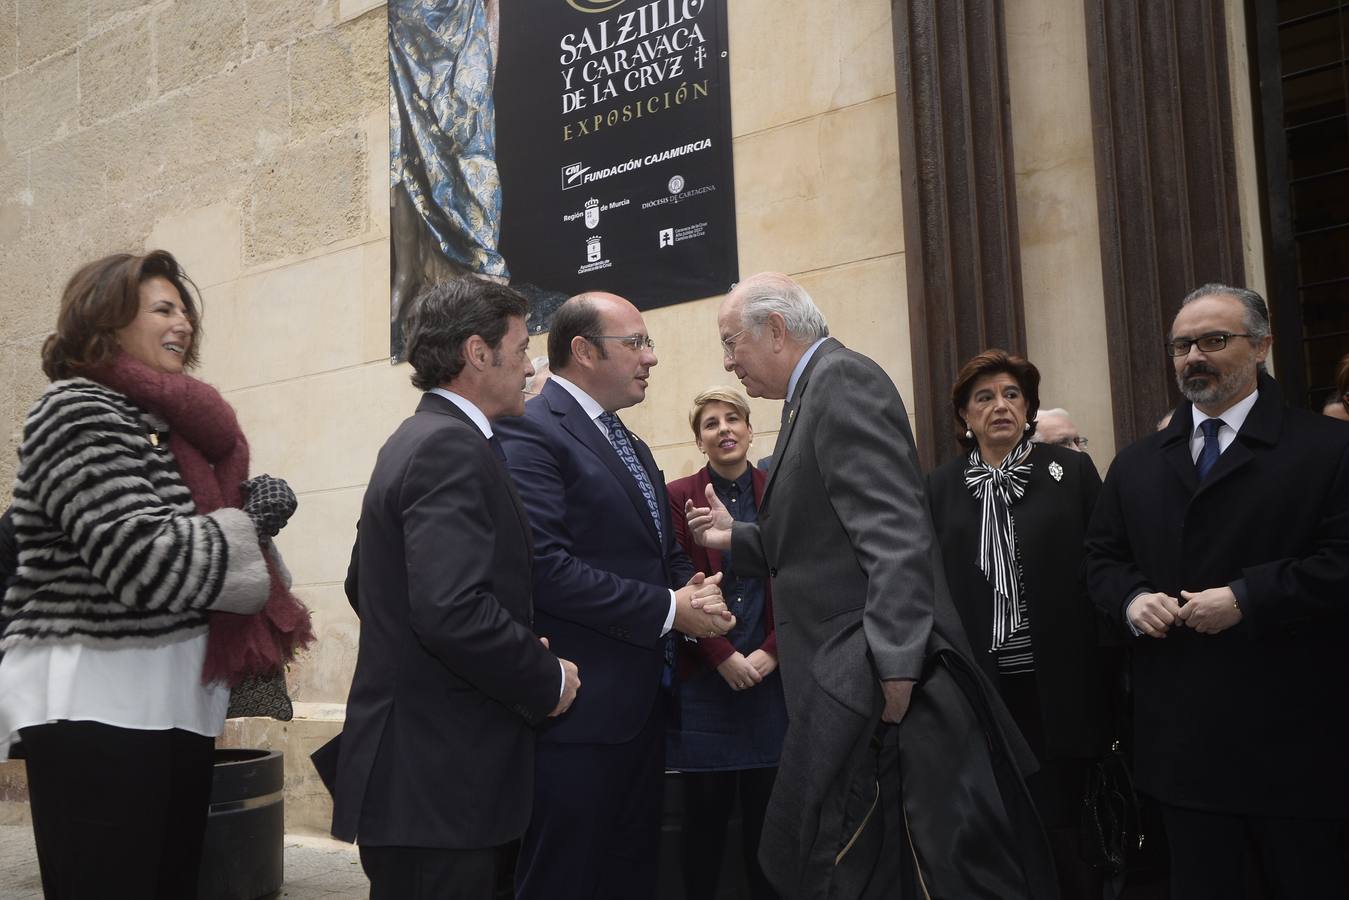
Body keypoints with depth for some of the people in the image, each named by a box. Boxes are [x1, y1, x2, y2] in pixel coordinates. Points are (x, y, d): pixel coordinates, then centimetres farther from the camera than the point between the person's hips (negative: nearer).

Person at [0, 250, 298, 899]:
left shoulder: (163, 418, 16)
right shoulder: (77, 410, -10)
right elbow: (144, 562, -21)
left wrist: (257, 507, 0)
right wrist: (250, 521, -7)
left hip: (171, 701, 9)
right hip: (96, 706, -8)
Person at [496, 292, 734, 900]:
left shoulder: (631, 446, 18)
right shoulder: (530, 432, -13)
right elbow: (545, 566, -23)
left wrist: (693, 590, -1)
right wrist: (668, 610, -18)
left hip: (642, 707, 9)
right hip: (578, 710, -9)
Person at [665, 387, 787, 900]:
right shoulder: (678, 497, 0)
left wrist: (770, 652, -7)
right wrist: (724, 656, -10)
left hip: (771, 677, 2)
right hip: (704, 682, -1)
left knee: (766, 812, 7)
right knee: (705, 812, 5)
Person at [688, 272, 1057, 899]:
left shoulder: (843, 379, -12)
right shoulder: (814, 395, 18)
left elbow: (894, 537, -23)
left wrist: (893, 673, -28)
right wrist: (735, 537, 16)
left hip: (876, 692, -10)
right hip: (844, 697, 10)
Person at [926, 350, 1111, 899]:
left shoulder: (1071, 470, 2)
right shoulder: (940, 488, 6)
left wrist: (1113, 669, -5)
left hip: (1059, 685, -1)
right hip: (981, 689, 1)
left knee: (1063, 826, 7)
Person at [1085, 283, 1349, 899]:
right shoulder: (1136, 465, 13)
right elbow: (1103, 558, 15)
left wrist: (1246, 599, -17)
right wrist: (1131, 599, -5)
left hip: (1294, 735, -4)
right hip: (1180, 733, 4)